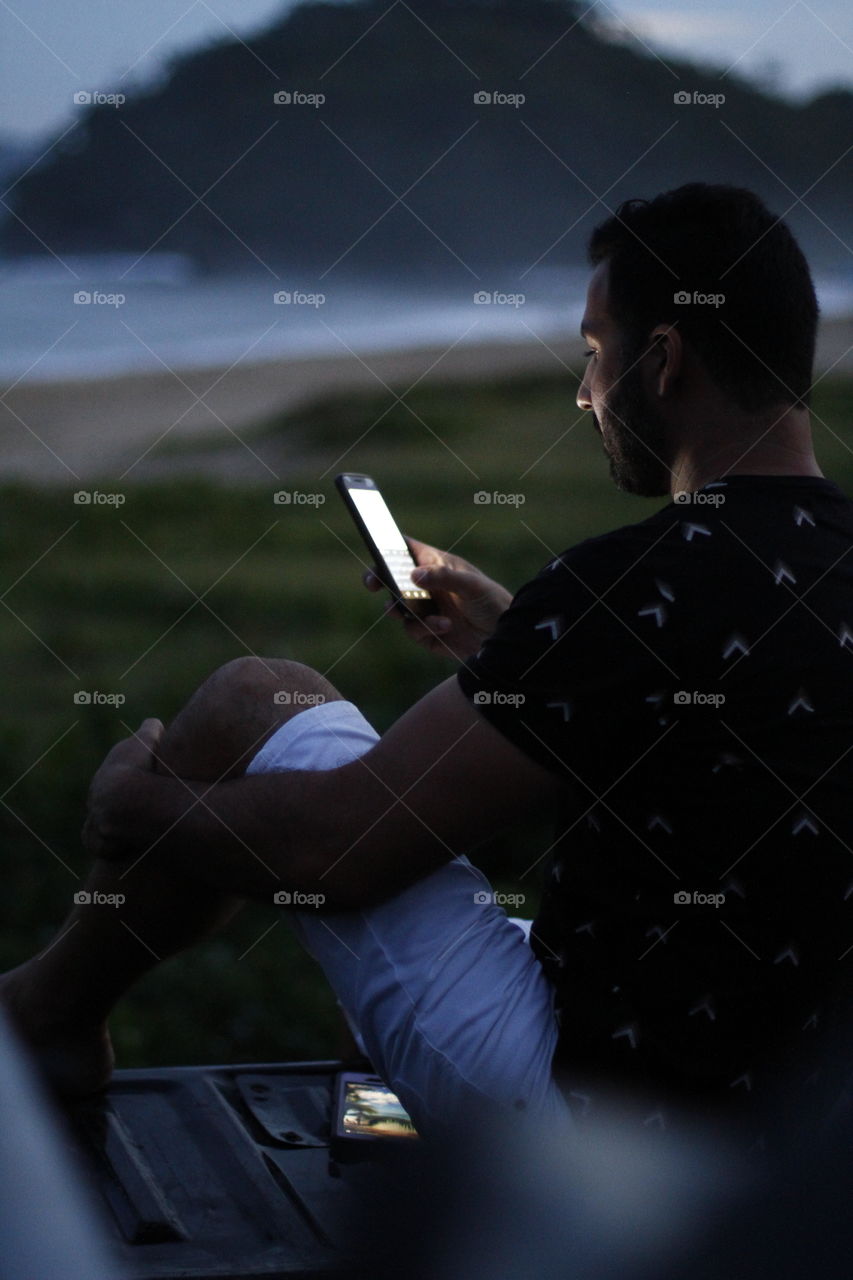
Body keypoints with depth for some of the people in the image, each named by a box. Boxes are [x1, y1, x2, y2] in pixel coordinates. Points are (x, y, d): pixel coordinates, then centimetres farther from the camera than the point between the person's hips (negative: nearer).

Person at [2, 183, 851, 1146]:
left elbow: (331, 844, -19)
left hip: (586, 1100, -9)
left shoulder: (645, 584, -24)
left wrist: (135, 805, -1)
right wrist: (511, 647, 21)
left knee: (249, 702, 4)